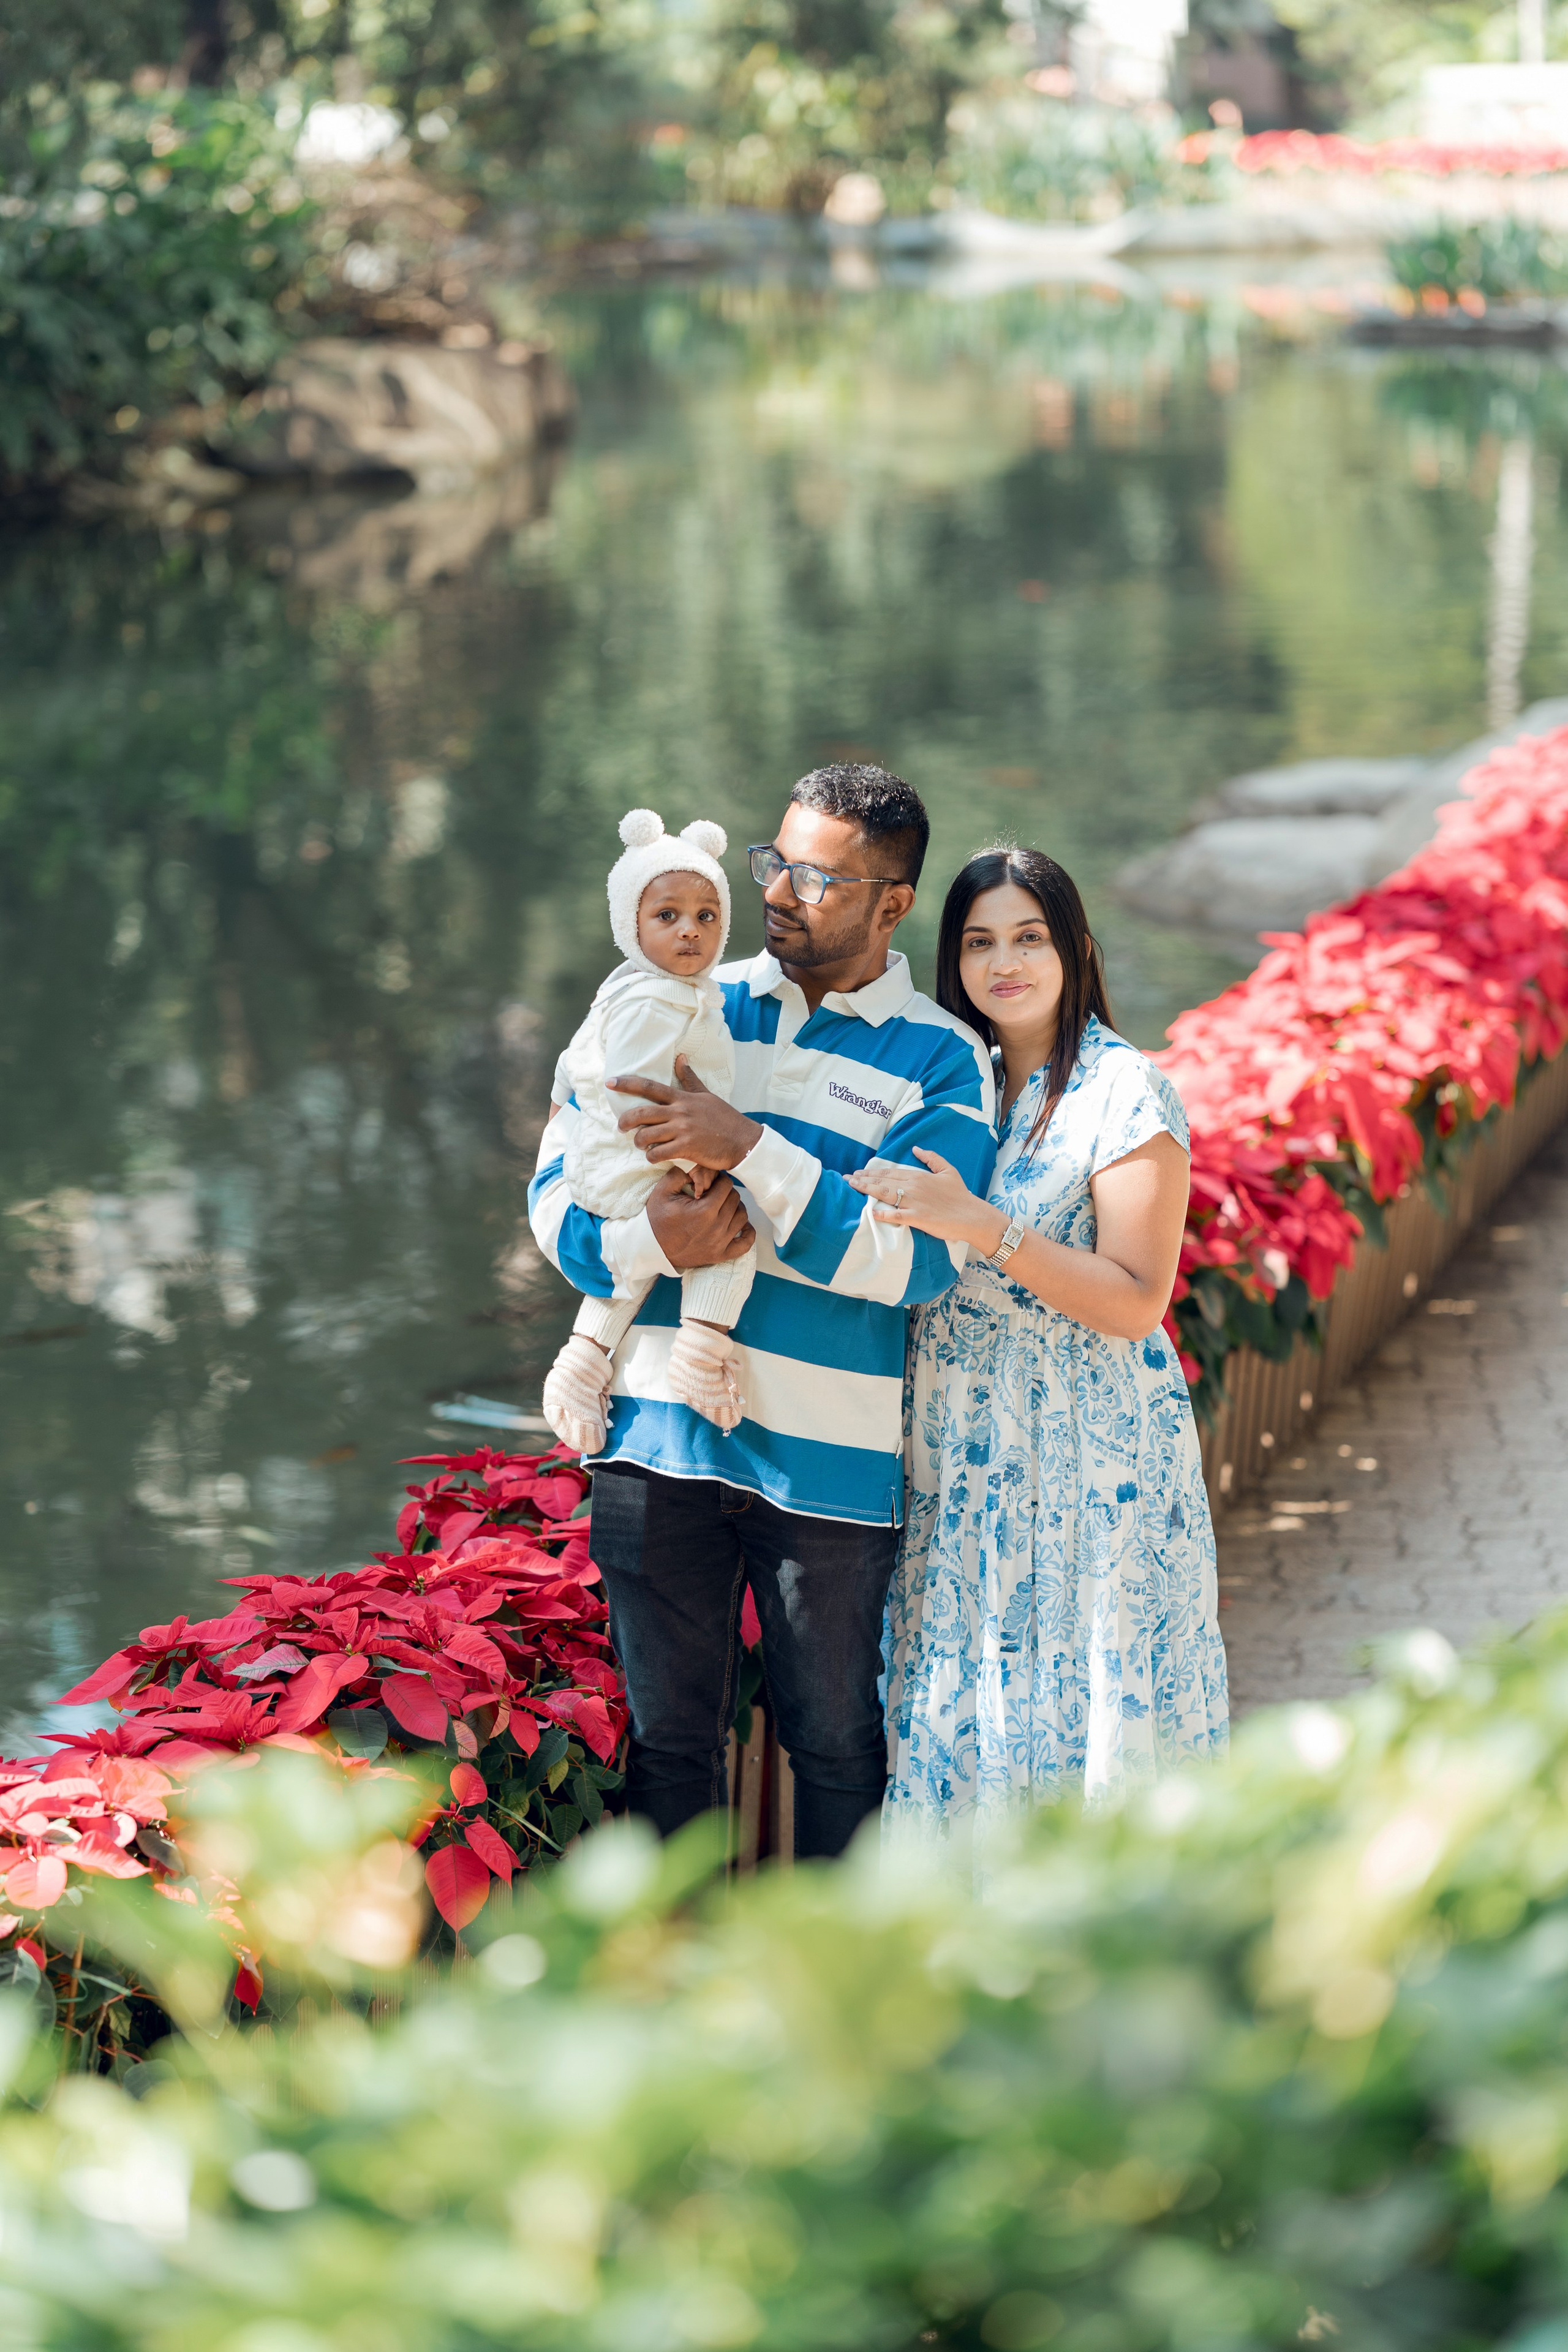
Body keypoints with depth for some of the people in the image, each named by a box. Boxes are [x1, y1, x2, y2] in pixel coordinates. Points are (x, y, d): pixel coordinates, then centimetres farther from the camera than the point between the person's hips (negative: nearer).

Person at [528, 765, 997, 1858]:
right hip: (662, 1435, 3)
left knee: (835, 1745, 10)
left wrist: (745, 1149, -21)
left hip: (829, 1457, -3)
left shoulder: (940, 1060, -2)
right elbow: (559, 1190, 6)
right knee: (669, 1735, 10)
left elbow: (918, 1257, -16)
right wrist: (645, 1242, -16)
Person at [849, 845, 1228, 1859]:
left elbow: (1137, 1301, -16)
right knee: (966, 1701, 8)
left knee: (1077, 1695, -2)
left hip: (1089, 1450, -6)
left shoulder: (1126, 1094, -10)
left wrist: (983, 1228, -23)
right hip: (960, 1451, 6)